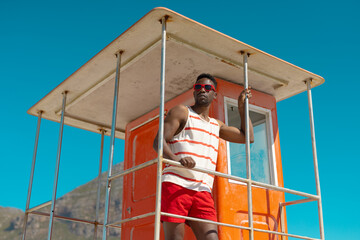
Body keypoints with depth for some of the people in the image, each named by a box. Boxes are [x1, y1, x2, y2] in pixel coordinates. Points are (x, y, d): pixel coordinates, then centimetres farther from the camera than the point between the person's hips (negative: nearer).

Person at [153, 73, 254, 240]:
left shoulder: (216, 125, 28)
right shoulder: (181, 112, 10)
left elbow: (247, 137, 34)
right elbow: (159, 141, -4)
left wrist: (242, 106, 30)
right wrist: (176, 159, -25)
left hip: (203, 191, 5)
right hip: (176, 185, -5)